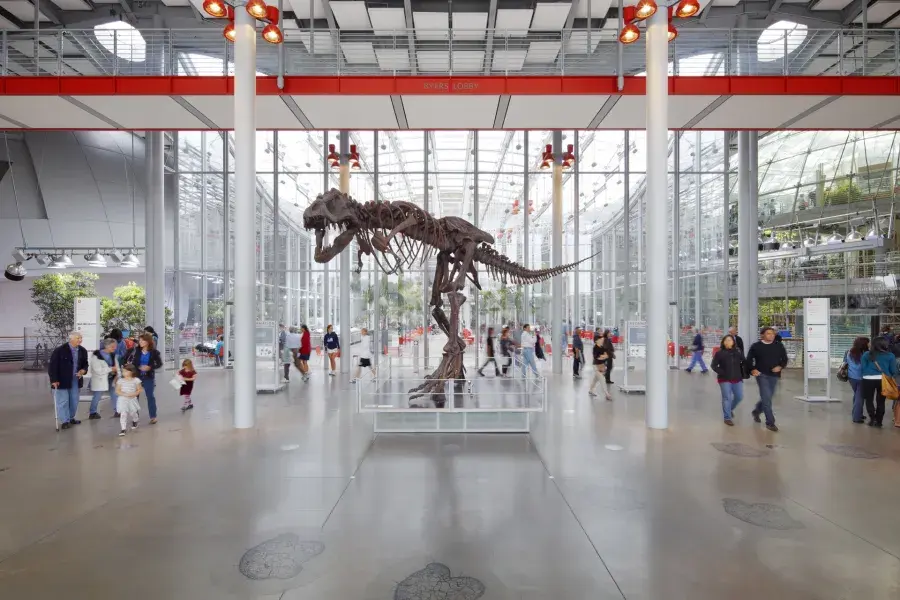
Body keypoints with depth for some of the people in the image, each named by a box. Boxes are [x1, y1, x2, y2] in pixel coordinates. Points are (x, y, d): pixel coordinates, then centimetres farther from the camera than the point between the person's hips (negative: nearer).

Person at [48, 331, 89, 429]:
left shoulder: (82, 351, 2)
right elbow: (52, 365, -13)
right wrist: (54, 380, -17)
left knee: (74, 401, 12)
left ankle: (71, 418, 28)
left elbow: (85, 363, 13)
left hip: (75, 380, 5)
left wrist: (83, 370, -10)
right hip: (62, 380, -5)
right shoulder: (60, 350, -14)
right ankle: (64, 421, 10)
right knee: (63, 401, 1)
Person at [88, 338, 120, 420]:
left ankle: (116, 411, 19)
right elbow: (97, 370, -21)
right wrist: (111, 369, -18)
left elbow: (117, 366, 5)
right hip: (100, 379, -6)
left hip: (112, 378, 6)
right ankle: (92, 413, 21)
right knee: (97, 396, 4)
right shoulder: (96, 355, -16)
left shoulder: (113, 355, 4)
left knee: (114, 395, 8)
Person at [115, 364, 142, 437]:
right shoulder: (121, 380, -3)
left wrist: (133, 394, -19)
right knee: (123, 414, -11)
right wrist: (124, 394, -18)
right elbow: (117, 391, -3)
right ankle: (122, 429, -9)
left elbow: (139, 390, -1)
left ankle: (134, 421, 45)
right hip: (123, 400, -1)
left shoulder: (136, 380, -5)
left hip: (132, 400, 1)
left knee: (133, 413, 12)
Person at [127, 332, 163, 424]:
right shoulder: (136, 350, -4)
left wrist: (150, 367, -18)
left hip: (149, 377, -2)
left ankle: (153, 416, 14)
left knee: (150, 396, 5)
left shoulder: (154, 352, -8)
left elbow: (160, 364, -3)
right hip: (137, 376, 2)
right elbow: (130, 360, 3)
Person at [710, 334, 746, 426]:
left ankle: (730, 408, 41)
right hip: (725, 379, -4)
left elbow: (744, 362, 11)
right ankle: (727, 418, 8)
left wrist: (742, 373, 2)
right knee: (727, 398, -3)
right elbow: (713, 365, -5)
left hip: (737, 378, 4)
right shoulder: (720, 353, -8)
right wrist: (721, 372, -15)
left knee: (739, 397, 12)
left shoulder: (738, 351, 0)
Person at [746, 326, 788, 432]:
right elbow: (749, 359, 4)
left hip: (774, 375, 4)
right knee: (766, 398, -9)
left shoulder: (779, 346, 3)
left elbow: (784, 359, 8)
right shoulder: (756, 346, -4)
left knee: (767, 397, 15)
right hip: (762, 375, -4)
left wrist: (780, 367, -10)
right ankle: (770, 422, -2)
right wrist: (752, 370, -9)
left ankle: (756, 411, 41)